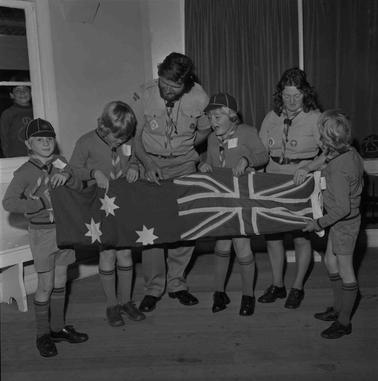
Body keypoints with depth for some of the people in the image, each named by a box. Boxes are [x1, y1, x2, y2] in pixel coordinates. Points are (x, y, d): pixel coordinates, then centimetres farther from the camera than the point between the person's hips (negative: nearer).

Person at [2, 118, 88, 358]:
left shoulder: (60, 163, 3)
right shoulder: (26, 172, -12)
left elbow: (78, 189, 3)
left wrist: (67, 177, -17)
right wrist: (43, 204, -21)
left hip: (64, 228, 5)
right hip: (42, 231, -5)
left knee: (60, 281, 14)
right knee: (46, 286, 2)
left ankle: (58, 327, 30)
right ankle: (43, 334, 20)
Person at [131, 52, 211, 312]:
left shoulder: (199, 98, -11)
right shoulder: (144, 96, -14)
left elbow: (205, 130, 7)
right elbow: (134, 136, -6)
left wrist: (183, 147, -3)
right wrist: (148, 163, -18)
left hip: (184, 164, 1)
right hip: (151, 162, -1)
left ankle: (177, 283, 15)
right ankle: (154, 288, 8)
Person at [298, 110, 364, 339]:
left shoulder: (338, 170, -31)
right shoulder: (351, 153, -4)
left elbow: (342, 208, -29)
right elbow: (327, 158, 19)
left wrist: (319, 223, -16)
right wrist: (308, 168, 8)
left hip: (344, 222, -9)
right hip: (346, 220, 9)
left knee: (345, 270, 5)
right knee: (331, 262, 21)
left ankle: (344, 322, 23)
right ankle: (338, 309, 38)